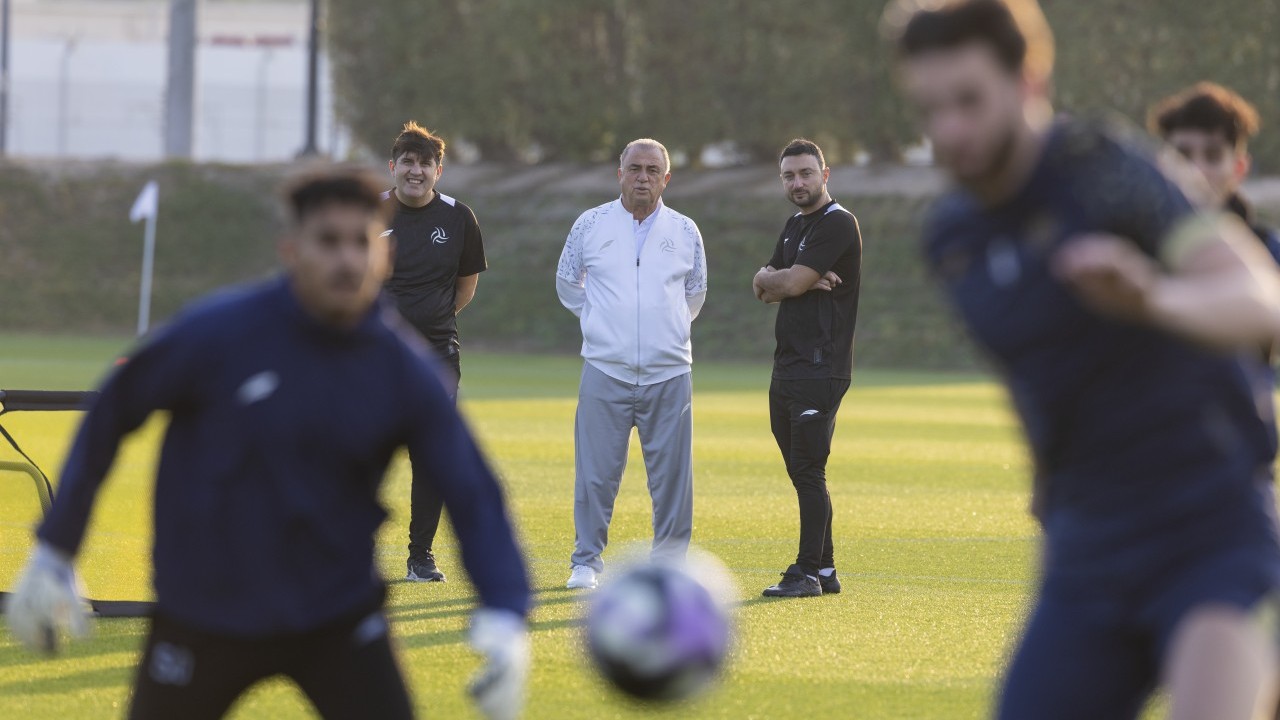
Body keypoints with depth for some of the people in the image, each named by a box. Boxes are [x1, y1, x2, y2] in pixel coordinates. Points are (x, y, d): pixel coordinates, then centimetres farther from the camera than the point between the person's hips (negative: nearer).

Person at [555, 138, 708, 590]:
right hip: (605, 371, -1)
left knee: (672, 474, 0)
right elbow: (566, 283, 18)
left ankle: (669, 565, 8)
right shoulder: (591, 225, 5)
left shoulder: (685, 231, 9)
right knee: (595, 473, -3)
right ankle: (586, 561, 7)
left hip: (669, 374, 1)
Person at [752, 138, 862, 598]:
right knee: (801, 472, 10)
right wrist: (803, 281, -6)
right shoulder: (795, 226, 20)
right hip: (788, 367, 9)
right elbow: (765, 290, 12)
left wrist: (771, 278, 5)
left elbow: (790, 283, -16)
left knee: (808, 471, -10)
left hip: (821, 367, -9)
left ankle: (808, 572, -9)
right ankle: (824, 570, 15)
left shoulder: (837, 224, -9)